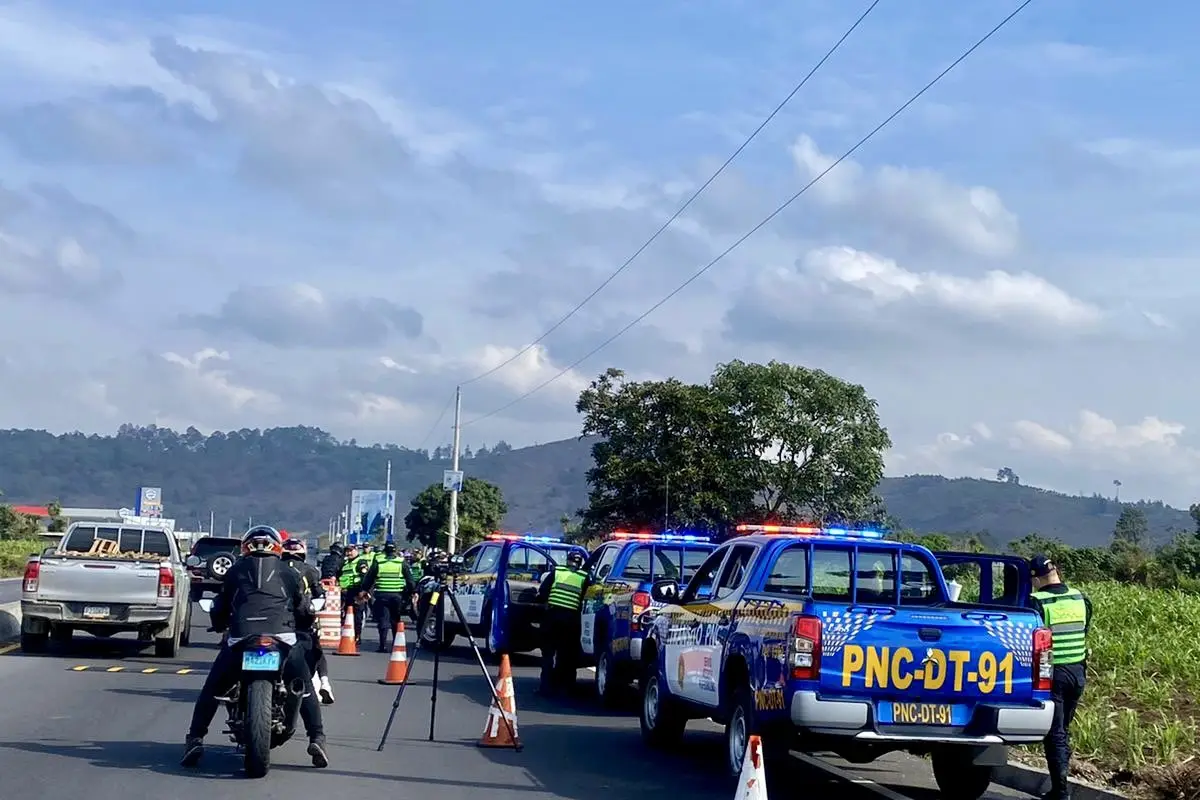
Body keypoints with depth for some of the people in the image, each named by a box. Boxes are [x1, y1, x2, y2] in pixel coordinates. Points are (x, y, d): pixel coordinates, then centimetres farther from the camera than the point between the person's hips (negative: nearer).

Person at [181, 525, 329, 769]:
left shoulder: (235, 571, 20)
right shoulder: (288, 573, 19)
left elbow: (219, 608, 25)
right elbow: (304, 607, 23)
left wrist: (220, 625, 46)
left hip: (240, 638, 0)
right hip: (283, 637, 0)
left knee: (212, 688, 16)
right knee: (305, 686, 18)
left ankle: (195, 740, 8)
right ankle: (316, 738, 6)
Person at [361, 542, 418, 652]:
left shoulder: (377, 561, 3)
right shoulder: (402, 562, 4)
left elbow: (368, 578, 8)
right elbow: (410, 579, 4)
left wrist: (364, 590, 17)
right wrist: (413, 592, 9)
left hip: (381, 595, -1)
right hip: (397, 595, 1)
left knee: (383, 621, 1)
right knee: (395, 620, 13)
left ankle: (383, 645, -7)